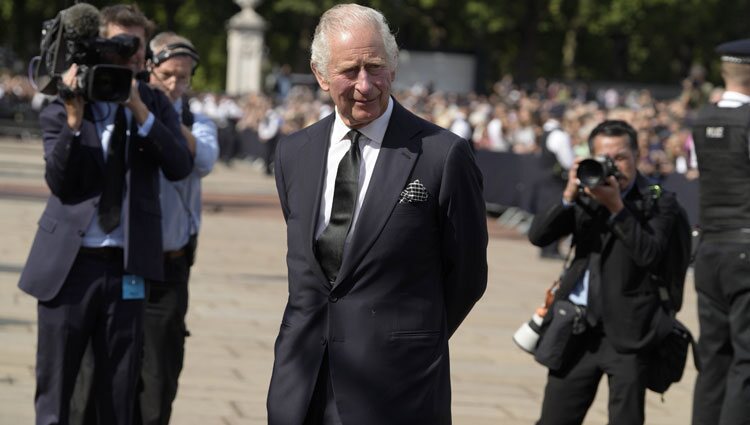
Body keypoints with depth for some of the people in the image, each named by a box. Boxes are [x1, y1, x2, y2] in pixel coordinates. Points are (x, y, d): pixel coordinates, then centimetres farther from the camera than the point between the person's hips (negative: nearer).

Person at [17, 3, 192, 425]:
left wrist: (139, 111, -17)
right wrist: (74, 119, -22)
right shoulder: (62, 109, 0)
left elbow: (180, 166, -7)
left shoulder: (156, 106, 7)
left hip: (127, 267, 2)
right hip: (69, 263, -2)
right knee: (54, 389, 4)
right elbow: (60, 183, -10)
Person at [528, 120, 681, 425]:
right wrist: (569, 196, -14)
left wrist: (616, 208, -22)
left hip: (627, 330, -4)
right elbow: (538, 235, -1)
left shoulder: (659, 202, -2)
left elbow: (649, 254, -18)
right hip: (578, 324, 4)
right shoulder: (586, 197, 9)